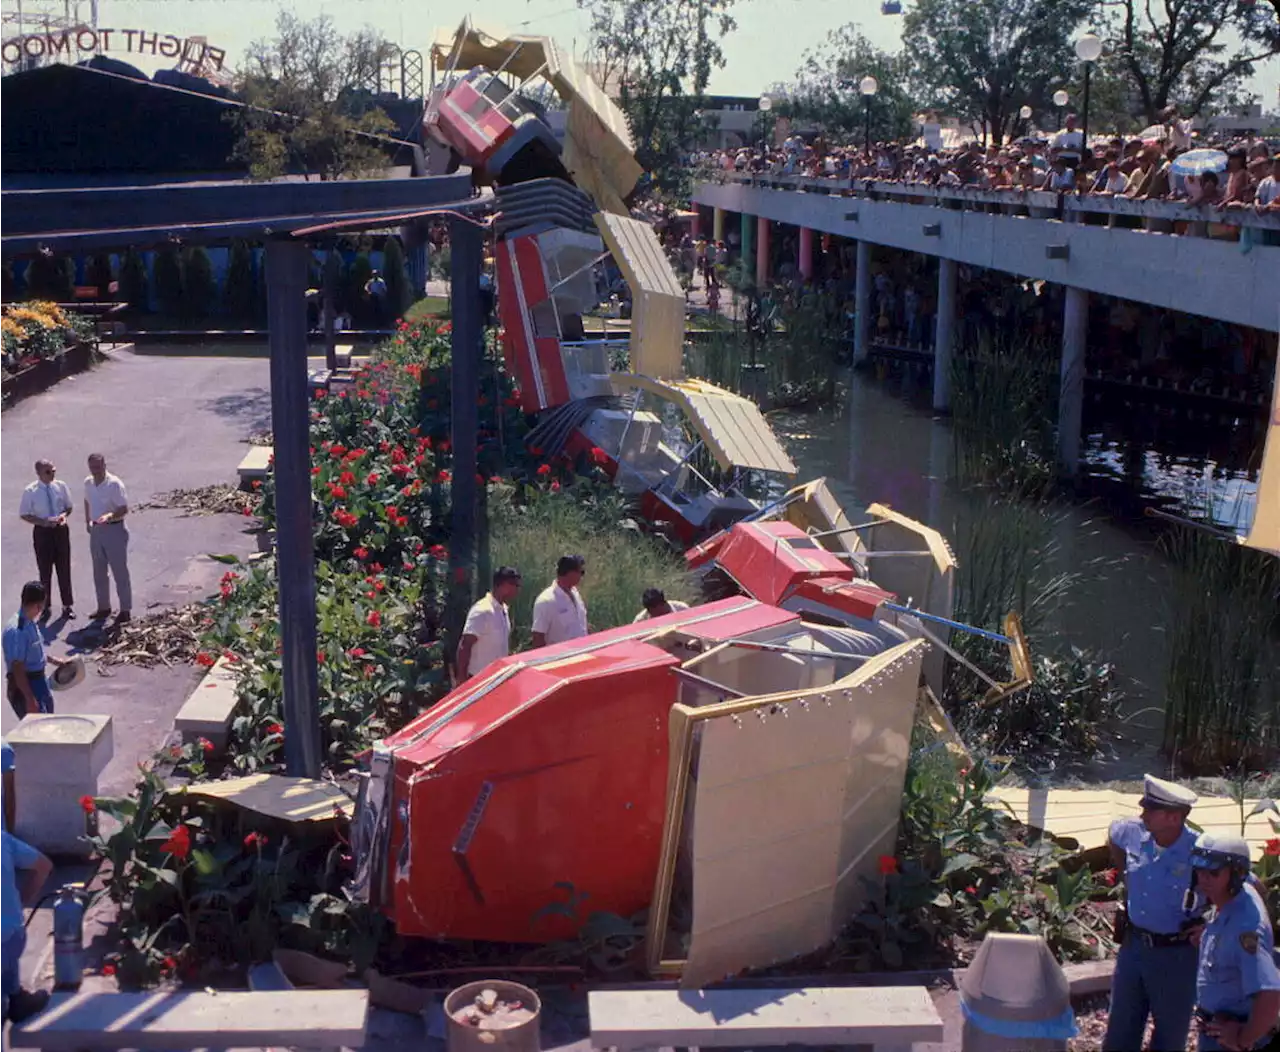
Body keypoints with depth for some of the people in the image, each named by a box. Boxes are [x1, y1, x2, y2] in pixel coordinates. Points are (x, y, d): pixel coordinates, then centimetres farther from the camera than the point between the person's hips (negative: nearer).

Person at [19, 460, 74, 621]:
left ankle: (67, 606, 23)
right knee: (45, 571, 8)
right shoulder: (30, 492, -13)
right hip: (42, 532, -2)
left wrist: (64, 515, -15)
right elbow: (24, 515, -6)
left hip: (61, 530, 2)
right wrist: (43, 522, -19)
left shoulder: (61, 486, -6)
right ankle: (45, 607, 23)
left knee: (64, 569, 11)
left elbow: (69, 506, 7)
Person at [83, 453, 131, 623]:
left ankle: (126, 610, 8)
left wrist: (110, 516, -36)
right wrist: (88, 521, 16)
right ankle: (104, 607, 27)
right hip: (96, 530, 7)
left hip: (114, 530, -7)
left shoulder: (114, 484, -18)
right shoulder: (88, 483, 3)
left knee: (120, 572, 1)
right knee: (99, 572, 14)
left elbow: (124, 509, -19)